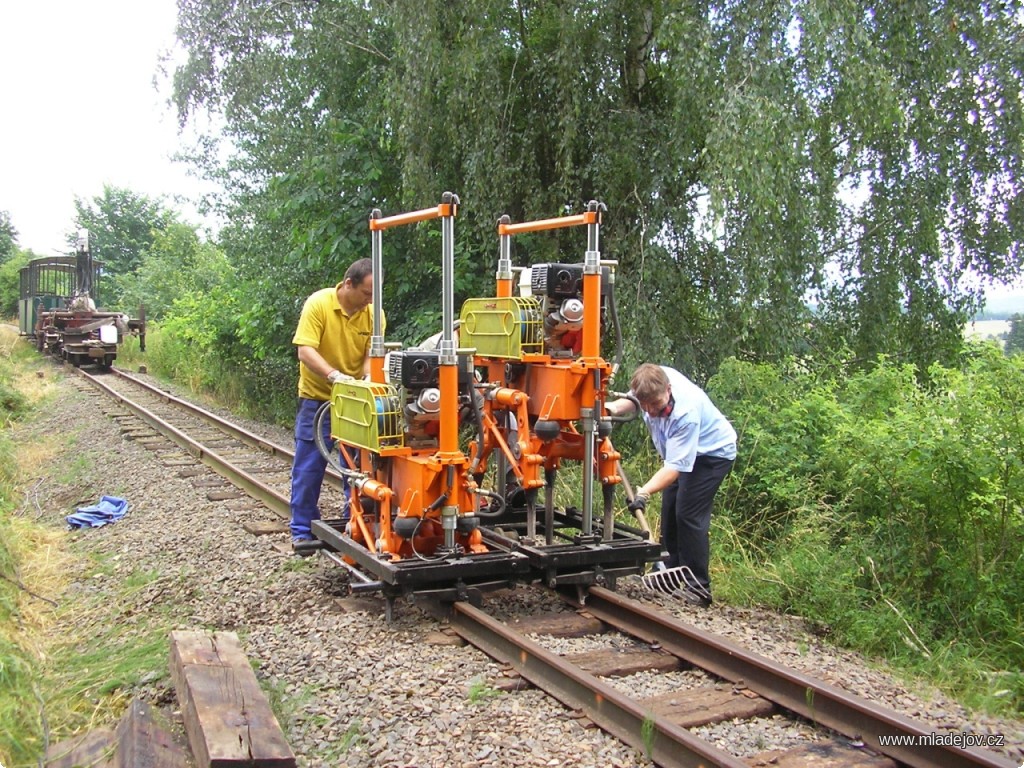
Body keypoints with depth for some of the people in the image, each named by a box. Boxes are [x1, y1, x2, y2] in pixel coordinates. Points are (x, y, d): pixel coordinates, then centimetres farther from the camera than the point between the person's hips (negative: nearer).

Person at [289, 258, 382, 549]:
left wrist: (369, 378, -28)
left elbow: (371, 354, -7)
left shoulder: (374, 312, -6)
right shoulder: (318, 304, -16)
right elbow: (305, 350, -23)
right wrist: (334, 375, -38)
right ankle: (303, 531, 12)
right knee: (309, 467, 1)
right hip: (317, 397, -3)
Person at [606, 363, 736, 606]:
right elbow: (633, 400, 2)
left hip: (713, 452, -9)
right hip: (683, 450, 9)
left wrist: (645, 492, -54)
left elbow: (676, 467, -42)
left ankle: (698, 587, -8)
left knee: (689, 515, -15)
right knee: (670, 511, 11)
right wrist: (612, 408, -19)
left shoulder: (686, 412, -42)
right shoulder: (653, 381, -23)